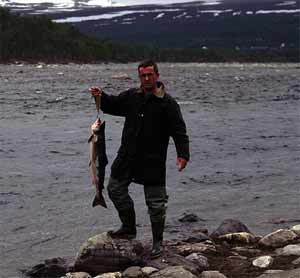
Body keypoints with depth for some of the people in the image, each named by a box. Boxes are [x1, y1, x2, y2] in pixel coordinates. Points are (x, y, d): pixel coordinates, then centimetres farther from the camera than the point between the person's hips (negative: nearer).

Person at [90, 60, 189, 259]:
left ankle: (158, 242, 15)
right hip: (127, 156, 5)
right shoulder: (131, 97, 6)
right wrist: (101, 97, -2)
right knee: (115, 189, 11)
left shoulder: (167, 103, -9)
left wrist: (183, 154, -23)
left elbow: (179, 131, -12)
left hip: (153, 160, -5)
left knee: (156, 201, 1)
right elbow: (112, 105, 19)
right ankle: (129, 228, 28)